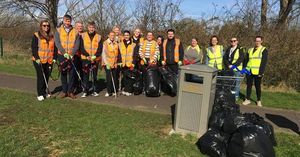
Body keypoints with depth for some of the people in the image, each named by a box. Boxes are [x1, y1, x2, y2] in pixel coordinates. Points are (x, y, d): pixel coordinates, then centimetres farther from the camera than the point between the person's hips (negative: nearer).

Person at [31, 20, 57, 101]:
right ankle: (40, 94, 3)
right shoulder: (36, 35, -1)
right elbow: (33, 48, -6)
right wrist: (37, 58, -14)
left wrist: (54, 58, 5)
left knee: (47, 76, 8)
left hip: (49, 60, 4)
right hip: (39, 60, -4)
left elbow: (54, 48, 13)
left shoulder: (52, 36, 12)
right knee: (40, 76, -4)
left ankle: (44, 92, 22)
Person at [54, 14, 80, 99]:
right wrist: (64, 53, -16)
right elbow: (57, 43, -4)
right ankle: (64, 91, 15)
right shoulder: (58, 31, 5)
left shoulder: (75, 31, 5)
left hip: (72, 56, 0)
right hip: (62, 55, 0)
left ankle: (71, 91, 9)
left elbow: (77, 44, 0)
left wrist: (72, 54, -12)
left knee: (72, 73, 0)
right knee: (63, 73, 6)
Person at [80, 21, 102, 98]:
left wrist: (95, 55, -15)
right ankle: (85, 91, 6)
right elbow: (81, 47, -2)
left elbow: (100, 48, 1)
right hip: (85, 58, -1)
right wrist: (87, 55, -16)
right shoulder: (83, 35, 4)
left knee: (94, 75, 7)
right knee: (85, 75, -1)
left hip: (95, 59, 1)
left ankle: (94, 91, 17)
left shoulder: (99, 37, 6)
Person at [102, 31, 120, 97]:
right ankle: (109, 92, 5)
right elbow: (104, 54, -7)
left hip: (114, 64, 4)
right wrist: (106, 63, -13)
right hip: (108, 64, -4)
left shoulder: (116, 44, 10)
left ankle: (115, 91, 15)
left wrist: (116, 62, 12)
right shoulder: (105, 43, -3)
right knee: (109, 78, -6)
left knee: (115, 78, 3)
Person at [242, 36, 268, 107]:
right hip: (249, 71, 4)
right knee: (249, 85, 8)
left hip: (257, 72, -4)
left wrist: (261, 72, -14)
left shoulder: (264, 50, 1)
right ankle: (247, 99, 17)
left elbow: (264, 62, -7)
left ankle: (258, 101, 16)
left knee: (257, 86, 4)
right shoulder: (250, 50, 16)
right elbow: (246, 60, 18)